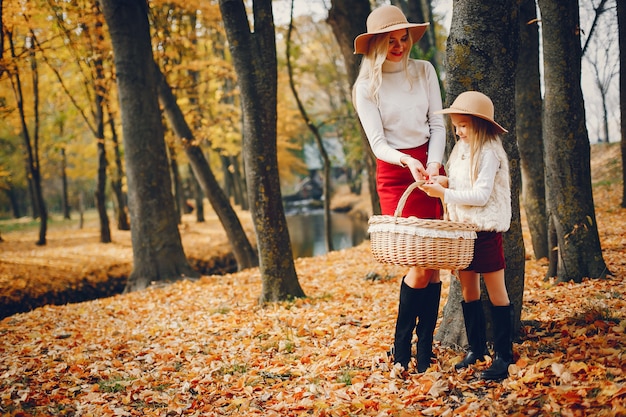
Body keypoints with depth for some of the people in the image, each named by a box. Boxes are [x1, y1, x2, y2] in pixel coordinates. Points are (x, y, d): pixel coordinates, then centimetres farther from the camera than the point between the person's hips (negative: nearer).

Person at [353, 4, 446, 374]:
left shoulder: (424, 71, 6)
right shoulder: (366, 86, -3)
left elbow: (437, 124, 5)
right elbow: (378, 143, -8)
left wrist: (433, 163, -12)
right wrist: (409, 163, -26)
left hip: (430, 167, 3)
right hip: (394, 173, -3)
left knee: (434, 262, -1)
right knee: (419, 264, -12)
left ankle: (426, 348, 8)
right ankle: (401, 350, 3)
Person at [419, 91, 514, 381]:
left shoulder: (489, 152, -14)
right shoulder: (462, 149, 11)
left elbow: (481, 195, -20)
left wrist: (443, 193, -20)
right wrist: (444, 182, -3)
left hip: (486, 229, -8)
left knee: (496, 291, 0)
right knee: (468, 290, 12)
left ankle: (504, 355, 7)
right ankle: (476, 348, 23)